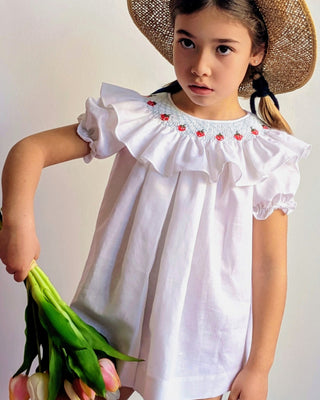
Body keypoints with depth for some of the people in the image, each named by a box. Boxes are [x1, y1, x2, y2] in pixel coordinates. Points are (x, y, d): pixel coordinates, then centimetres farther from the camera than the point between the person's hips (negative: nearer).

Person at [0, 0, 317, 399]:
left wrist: (258, 366, -1)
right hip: (116, 322, 1)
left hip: (202, 340, 0)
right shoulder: (136, 121, -8)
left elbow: (269, 266, -5)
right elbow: (32, 149, -7)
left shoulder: (268, 156, -8)